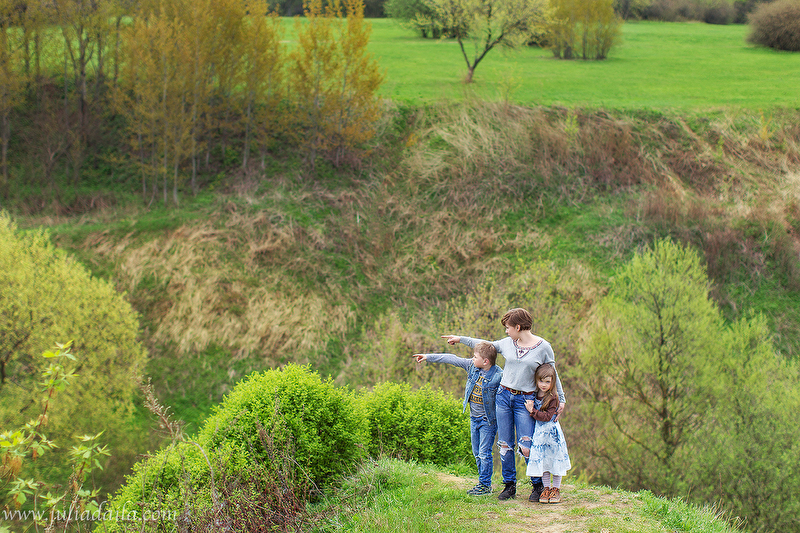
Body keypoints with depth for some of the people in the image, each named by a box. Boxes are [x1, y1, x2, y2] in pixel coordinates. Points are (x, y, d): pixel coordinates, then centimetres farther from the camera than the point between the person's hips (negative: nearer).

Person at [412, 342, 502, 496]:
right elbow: (452, 359, 6)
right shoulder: (472, 366, -2)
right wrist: (428, 357, 9)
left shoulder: (498, 375, -20)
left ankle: (485, 485, 6)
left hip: (488, 420, -7)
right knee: (477, 453, 13)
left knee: (484, 453, -5)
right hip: (474, 418, 7)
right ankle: (483, 483, 22)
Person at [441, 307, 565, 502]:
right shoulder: (507, 343, 5)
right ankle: (509, 485, 17)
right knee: (505, 445, 4)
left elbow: (552, 374, 5)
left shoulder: (543, 347, -4)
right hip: (504, 396, 4)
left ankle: (538, 485, 11)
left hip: (525, 401, -4)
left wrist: (561, 399, 4)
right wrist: (460, 339, 28)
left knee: (526, 448, -8)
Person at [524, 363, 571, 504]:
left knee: (555, 459, 3)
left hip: (552, 431, -4)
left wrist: (533, 411, -20)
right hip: (539, 432, 4)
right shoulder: (534, 395, 3)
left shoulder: (553, 398, -14)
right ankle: (546, 488, 18)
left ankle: (556, 489, 14)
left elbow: (547, 417, -19)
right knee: (542, 460, 7)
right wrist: (528, 406, 0)